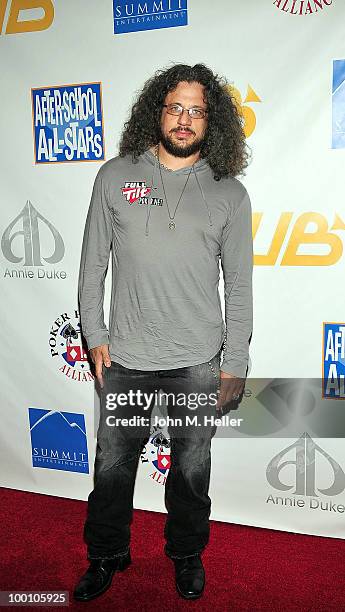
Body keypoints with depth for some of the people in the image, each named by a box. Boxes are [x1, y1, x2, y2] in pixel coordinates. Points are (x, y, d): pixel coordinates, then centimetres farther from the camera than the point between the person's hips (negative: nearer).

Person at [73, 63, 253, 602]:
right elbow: (93, 263, 5)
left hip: (198, 362, 0)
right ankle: (106, 556, 39)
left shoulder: (229, 193, 1)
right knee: (113, 465, 13)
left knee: (191, 468, 15)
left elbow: (239, 286, 2)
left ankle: (187, 555, 41)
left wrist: (235, 365, 0)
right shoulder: (116, 176, 2)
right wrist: (95, 336, 0)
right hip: (124, 358, 1)